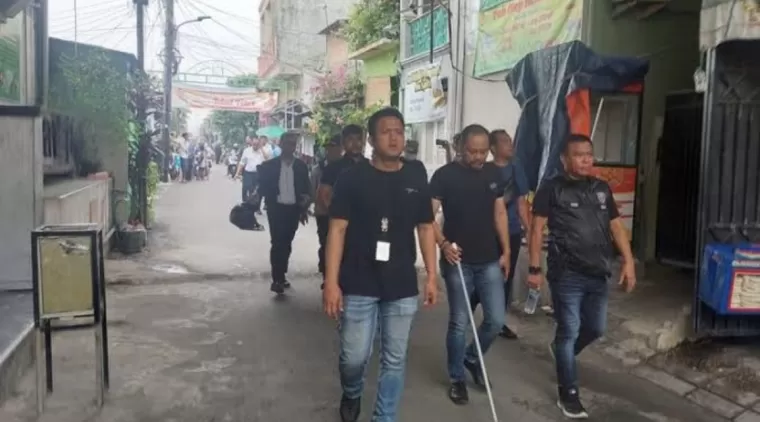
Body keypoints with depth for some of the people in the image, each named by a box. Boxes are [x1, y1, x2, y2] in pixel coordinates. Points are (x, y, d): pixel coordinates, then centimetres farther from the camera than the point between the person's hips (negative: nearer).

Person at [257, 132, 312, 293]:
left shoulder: (301, 166, 6)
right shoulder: (269, 165, 0)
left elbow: (306, 189, 9)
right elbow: (263, 188, 2)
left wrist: (305, 204, -4)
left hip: (293, 209, 3)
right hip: (277, 209, -3)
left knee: (286, 244, 11)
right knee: (277, 243, -10)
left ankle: (281, 276, 23)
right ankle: (277, 280, -9)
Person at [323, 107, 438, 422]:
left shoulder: (416, 177, 4)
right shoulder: (352, 177, -5)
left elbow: (425, 228, 9)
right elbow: (338, 230, -6)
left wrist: (432, 275, 5)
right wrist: (331, 282, -12)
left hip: (402, 286, 3)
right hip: (358, 285, -2)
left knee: (394, 360, 10)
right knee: (355, 356, 5)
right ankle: (351, 394, 39)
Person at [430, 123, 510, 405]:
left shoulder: (494, 174, 6)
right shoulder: (445, 175, -9)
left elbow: (500, 213, 12)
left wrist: (506, 251, 8)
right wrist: (443, 243, -26)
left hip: (489, 261, 4)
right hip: (458, 261, -4)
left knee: (496, 320, 5)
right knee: (459, 323, 4)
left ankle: (472, 358, 32)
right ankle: (457, 379, 21)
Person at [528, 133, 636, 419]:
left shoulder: (602, 189, 11)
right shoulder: (552, 188, -6)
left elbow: (616, 226, 14)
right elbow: (537, 229, -6)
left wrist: (628, 261, 5)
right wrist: (534, 268, -10)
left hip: (598, 274, 6)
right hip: (567, 275, -6)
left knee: (596, 329, 15)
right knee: (569, 332, 1)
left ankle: (562, 352, 45)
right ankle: (568, 394, 15)